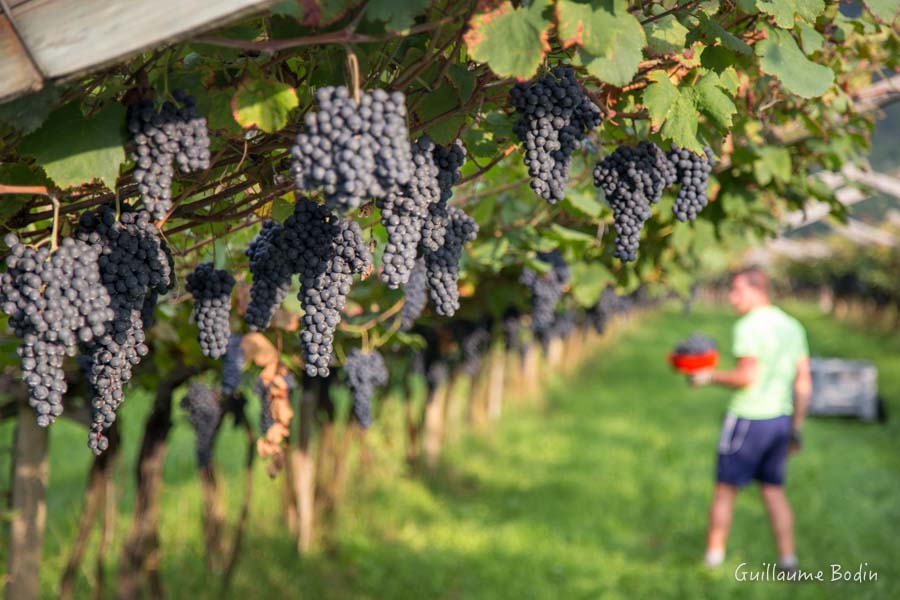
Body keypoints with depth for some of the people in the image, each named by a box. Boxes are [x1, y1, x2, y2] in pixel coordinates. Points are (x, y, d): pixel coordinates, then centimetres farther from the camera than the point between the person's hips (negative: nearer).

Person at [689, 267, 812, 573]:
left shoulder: (749, 327, -13)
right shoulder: (792, 326, 10)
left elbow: (747, 376, -21)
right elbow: (804, 383, 11)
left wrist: (710, 376, -9)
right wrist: (796, 426, 17)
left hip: (748, 418, -7)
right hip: (780, 418, 7)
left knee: (725, 489, 4)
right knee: (774, 490, 14)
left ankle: (713, 557, 9)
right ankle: (788, 559, 12)